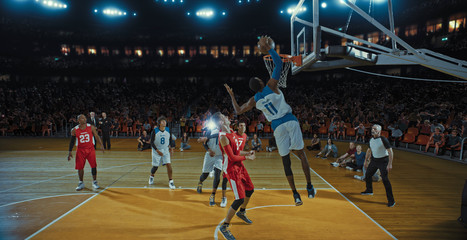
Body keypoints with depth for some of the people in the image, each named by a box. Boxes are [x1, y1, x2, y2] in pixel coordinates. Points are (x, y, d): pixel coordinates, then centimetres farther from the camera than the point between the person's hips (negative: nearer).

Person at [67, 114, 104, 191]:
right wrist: (69, 152, 0)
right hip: (80, 150, 0)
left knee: (93, 166, -5)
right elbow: (72, 141, 3)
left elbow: (96, 136, 0)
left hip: (90, 149, 0)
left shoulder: (91, 127, -6)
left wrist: (101, 145, -11)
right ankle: (81, 183, 21)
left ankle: (94, 182, 10)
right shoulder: (74, 130, -5)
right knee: (80, 167, 3)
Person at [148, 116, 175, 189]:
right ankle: (151, 176, 37)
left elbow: (171, 139, 9)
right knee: (155, 166, 6)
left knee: (169, 164, -12)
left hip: (165, 150, 2)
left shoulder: (168, 130, -6)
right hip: (156, 151, -2)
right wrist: (157, 150, -19)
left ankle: (170, 181, -5)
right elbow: (152, 142, -11)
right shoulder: (155, 131, -14)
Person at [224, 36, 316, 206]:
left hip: (278, 126, 1)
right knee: (301, 153, 8)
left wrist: (231, 95, 27)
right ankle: (310, 188, 9)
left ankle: (295, 195, 4)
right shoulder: (271, 86, 0)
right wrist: (268, 48, 8)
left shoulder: (254, 100, 6)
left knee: (286, 160, 6)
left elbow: (238, 111, 19)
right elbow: (278, 63, 2)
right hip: (290, 121, -1)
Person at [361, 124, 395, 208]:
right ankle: (369, 190, 43)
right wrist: (366, 161, 19)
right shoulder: (371, 140, 2)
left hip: (383, 161, -7)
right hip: (374, 160, 7)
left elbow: (390, 152, -21)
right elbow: (369, 150, 17)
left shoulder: (383, 139, -19)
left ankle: (391, 200, -8)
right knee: (367, 175, 16)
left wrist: (390, 164, -26)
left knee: (385, 179, -15)